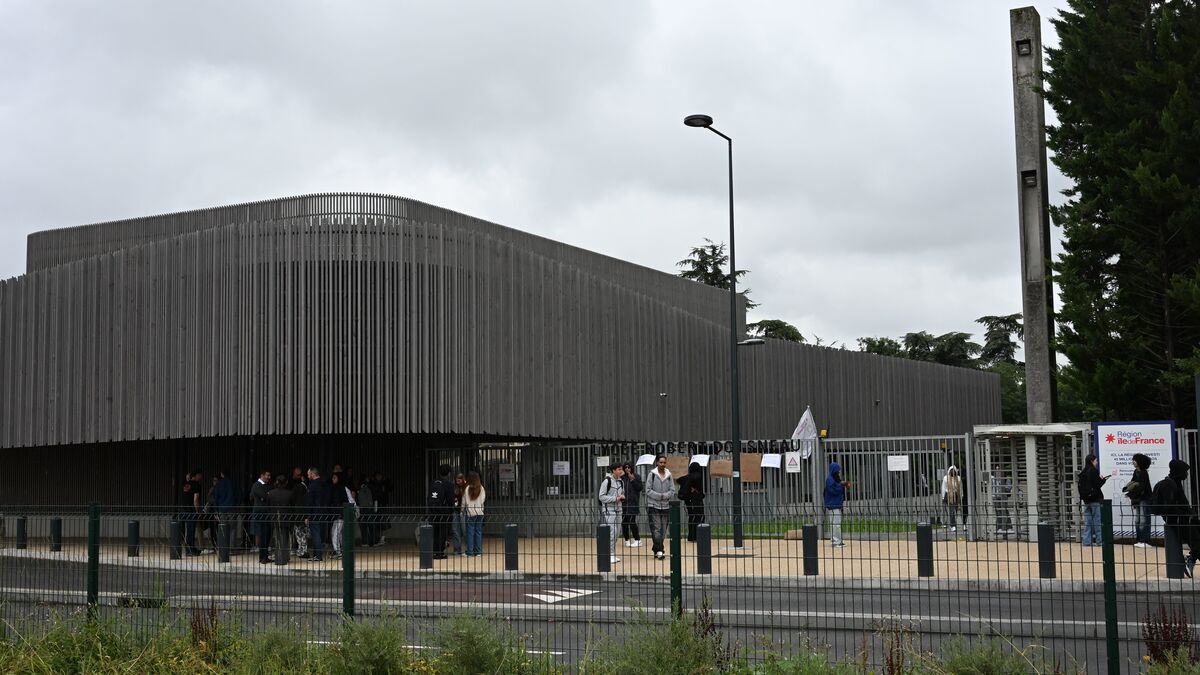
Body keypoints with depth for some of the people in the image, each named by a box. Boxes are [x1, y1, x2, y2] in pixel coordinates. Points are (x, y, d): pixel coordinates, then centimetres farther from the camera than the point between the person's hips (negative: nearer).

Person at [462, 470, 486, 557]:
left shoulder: (467, 489, -10)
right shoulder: (481, 488, -2)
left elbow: (464, 502, -2)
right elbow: (483, 499, 7)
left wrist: (463, 511, 12)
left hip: (470, 513, -3)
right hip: (480, 512, 3)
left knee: (470, 532, 2)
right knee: (478, 531, 8)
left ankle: (470, 552, 3)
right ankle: (478, 552, 9)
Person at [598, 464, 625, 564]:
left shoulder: (620, 481, 11)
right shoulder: (607, 481, -11)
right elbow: (601, 497, -13)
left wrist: (622, 497, 1)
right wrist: (615, 498, -17)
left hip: (618, 510, 7)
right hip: (608, 510, -7)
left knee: (617, 533, 8)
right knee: (611, 532, -12)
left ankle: (613, 554, 17)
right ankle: (610, 555, -7)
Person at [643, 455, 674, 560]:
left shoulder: (669, 475, 7)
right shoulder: (652, 474, -2)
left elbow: (672, 490, 5)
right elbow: (648, 490, -5)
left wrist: (664, 496, -12)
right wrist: (659, 496, -13)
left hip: (666, 506, 4)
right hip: (653, 505, -4)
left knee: (663, 530, 5)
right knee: (656, 529, -11)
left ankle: (656, 550, 16)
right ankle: (659, 551, -14)